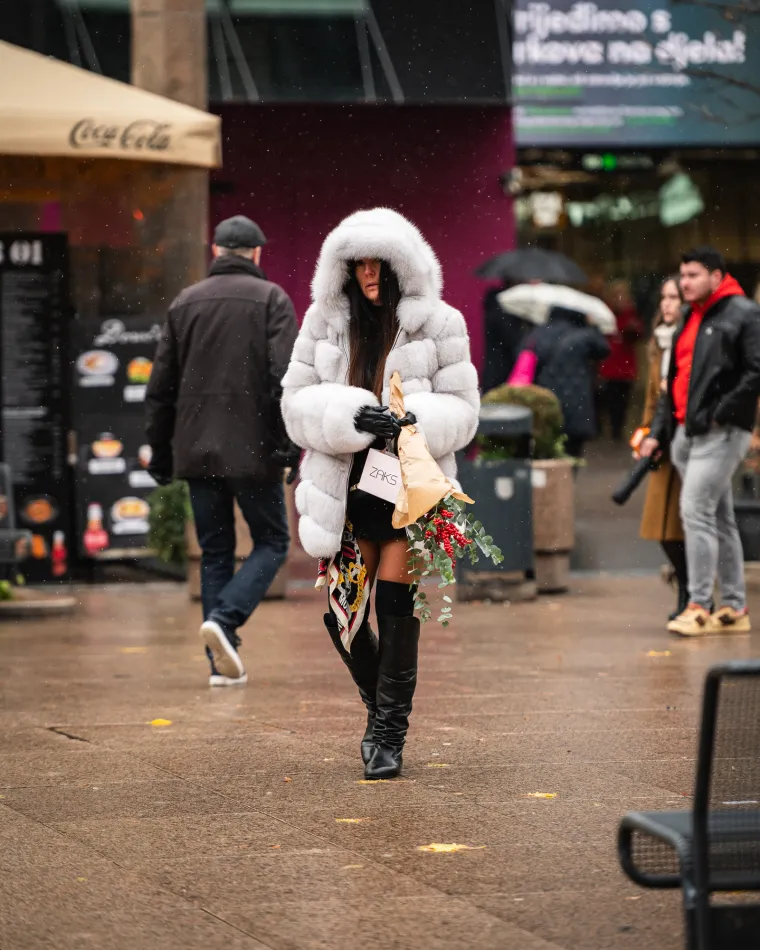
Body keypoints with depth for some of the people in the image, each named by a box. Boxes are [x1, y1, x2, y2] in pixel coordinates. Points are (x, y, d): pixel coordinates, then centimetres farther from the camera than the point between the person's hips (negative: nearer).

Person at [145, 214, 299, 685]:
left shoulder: (185, 302, 11)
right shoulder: (271, 298, -2)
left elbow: (161, 386, 12)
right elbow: (287, 376, -14)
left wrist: (161, 450, 18)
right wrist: (292, 444, -13)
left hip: (198, 451, 4)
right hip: (253, 450, -4)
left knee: (215, 552, 11)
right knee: (272, 543, 9)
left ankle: (224, 662, 6)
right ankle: (225, 619, -15)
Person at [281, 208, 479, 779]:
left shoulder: (437, 325, 1)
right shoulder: (324, 323, 8)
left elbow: (461, 410, 1)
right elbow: (297, 402, 5)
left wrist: (415, 423, -19)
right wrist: (351, 418, -15)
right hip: (345, 484, 3)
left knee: (396, 604, -7)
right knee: (343, 612, 2)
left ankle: (390, 732, 4)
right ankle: (382, 707, 28)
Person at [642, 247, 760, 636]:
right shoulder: (692, 320, 20)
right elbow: (674, 380, 24)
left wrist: (721, 413, -17)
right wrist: (658, 432, 17)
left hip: (720, 432, -8)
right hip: (687, 431, 8)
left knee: (696, 510, -15)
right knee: (718, 518, 10)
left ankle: (698, 606, -14)